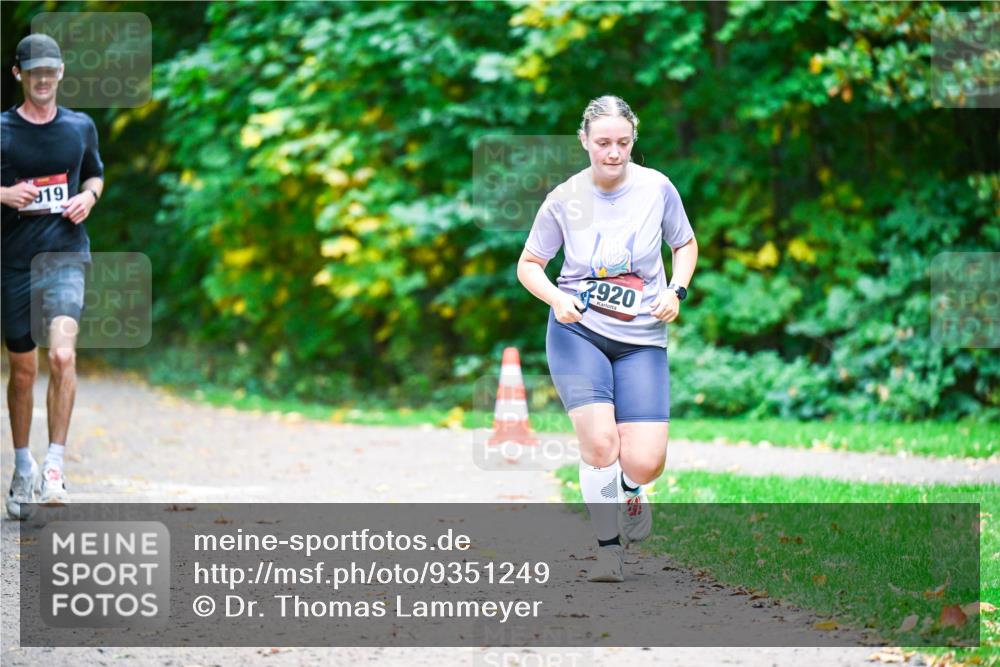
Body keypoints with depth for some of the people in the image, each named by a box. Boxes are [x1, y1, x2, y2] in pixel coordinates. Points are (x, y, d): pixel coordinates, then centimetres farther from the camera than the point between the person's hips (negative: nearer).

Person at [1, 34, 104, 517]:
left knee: (62, 354, -21)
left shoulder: (81, 127, 7)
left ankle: (54, 467, -18)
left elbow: (95, 174, 23)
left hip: (65, 253, 0)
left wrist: (88, 196, 2)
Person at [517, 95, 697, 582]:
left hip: (642, 340, 1)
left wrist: (676, 291, -4)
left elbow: (685, 244, 14)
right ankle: (610, 546, 2)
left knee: (644, 462, -11)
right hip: (578, 331, -1)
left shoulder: (656, 188, -3)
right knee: (599, 442, -20)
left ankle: (630, 492, 28)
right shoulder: (565, 199, -4)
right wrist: (556, 298, -12)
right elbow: (528, 264, 7)